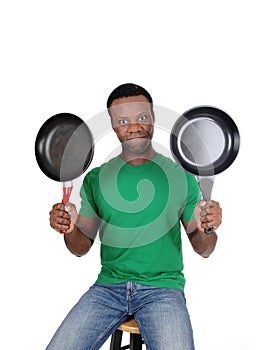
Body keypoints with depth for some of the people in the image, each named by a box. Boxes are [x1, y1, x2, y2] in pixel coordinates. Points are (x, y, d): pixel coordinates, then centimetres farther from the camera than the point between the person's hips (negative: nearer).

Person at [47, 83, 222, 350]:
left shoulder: (180, 177, 1)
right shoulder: (96, 178, 5)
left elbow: (203, 250, 5)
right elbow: (81, 248, 9)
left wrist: (206, 229, -17)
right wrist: (70, 228, -13)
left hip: (163, 287, -1)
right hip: (108, 286, 2)